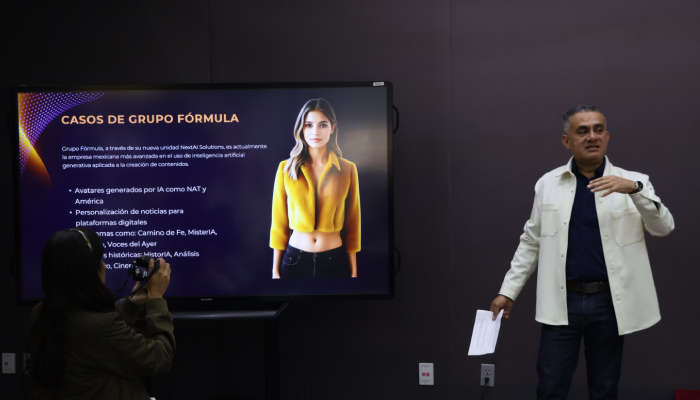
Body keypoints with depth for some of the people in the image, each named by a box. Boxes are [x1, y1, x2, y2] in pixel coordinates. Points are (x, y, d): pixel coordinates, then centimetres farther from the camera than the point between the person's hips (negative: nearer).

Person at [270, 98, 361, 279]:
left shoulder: (347, 169, 0)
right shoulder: (286, 168, 0)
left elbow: (352, 224, 3)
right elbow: (279, 222, 2)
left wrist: (354, 271, 2)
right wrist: (275, 270, 1)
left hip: (335, 260, 0)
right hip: (294, 260, 0)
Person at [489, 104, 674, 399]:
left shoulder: (633, 183, 1)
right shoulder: (548, 184, 5)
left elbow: (663, 227, -10)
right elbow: (531, 242, 10)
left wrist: (634, 189, -25)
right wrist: (508, 291, 6)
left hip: (610, 303, 0)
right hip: (561, 303, 0)